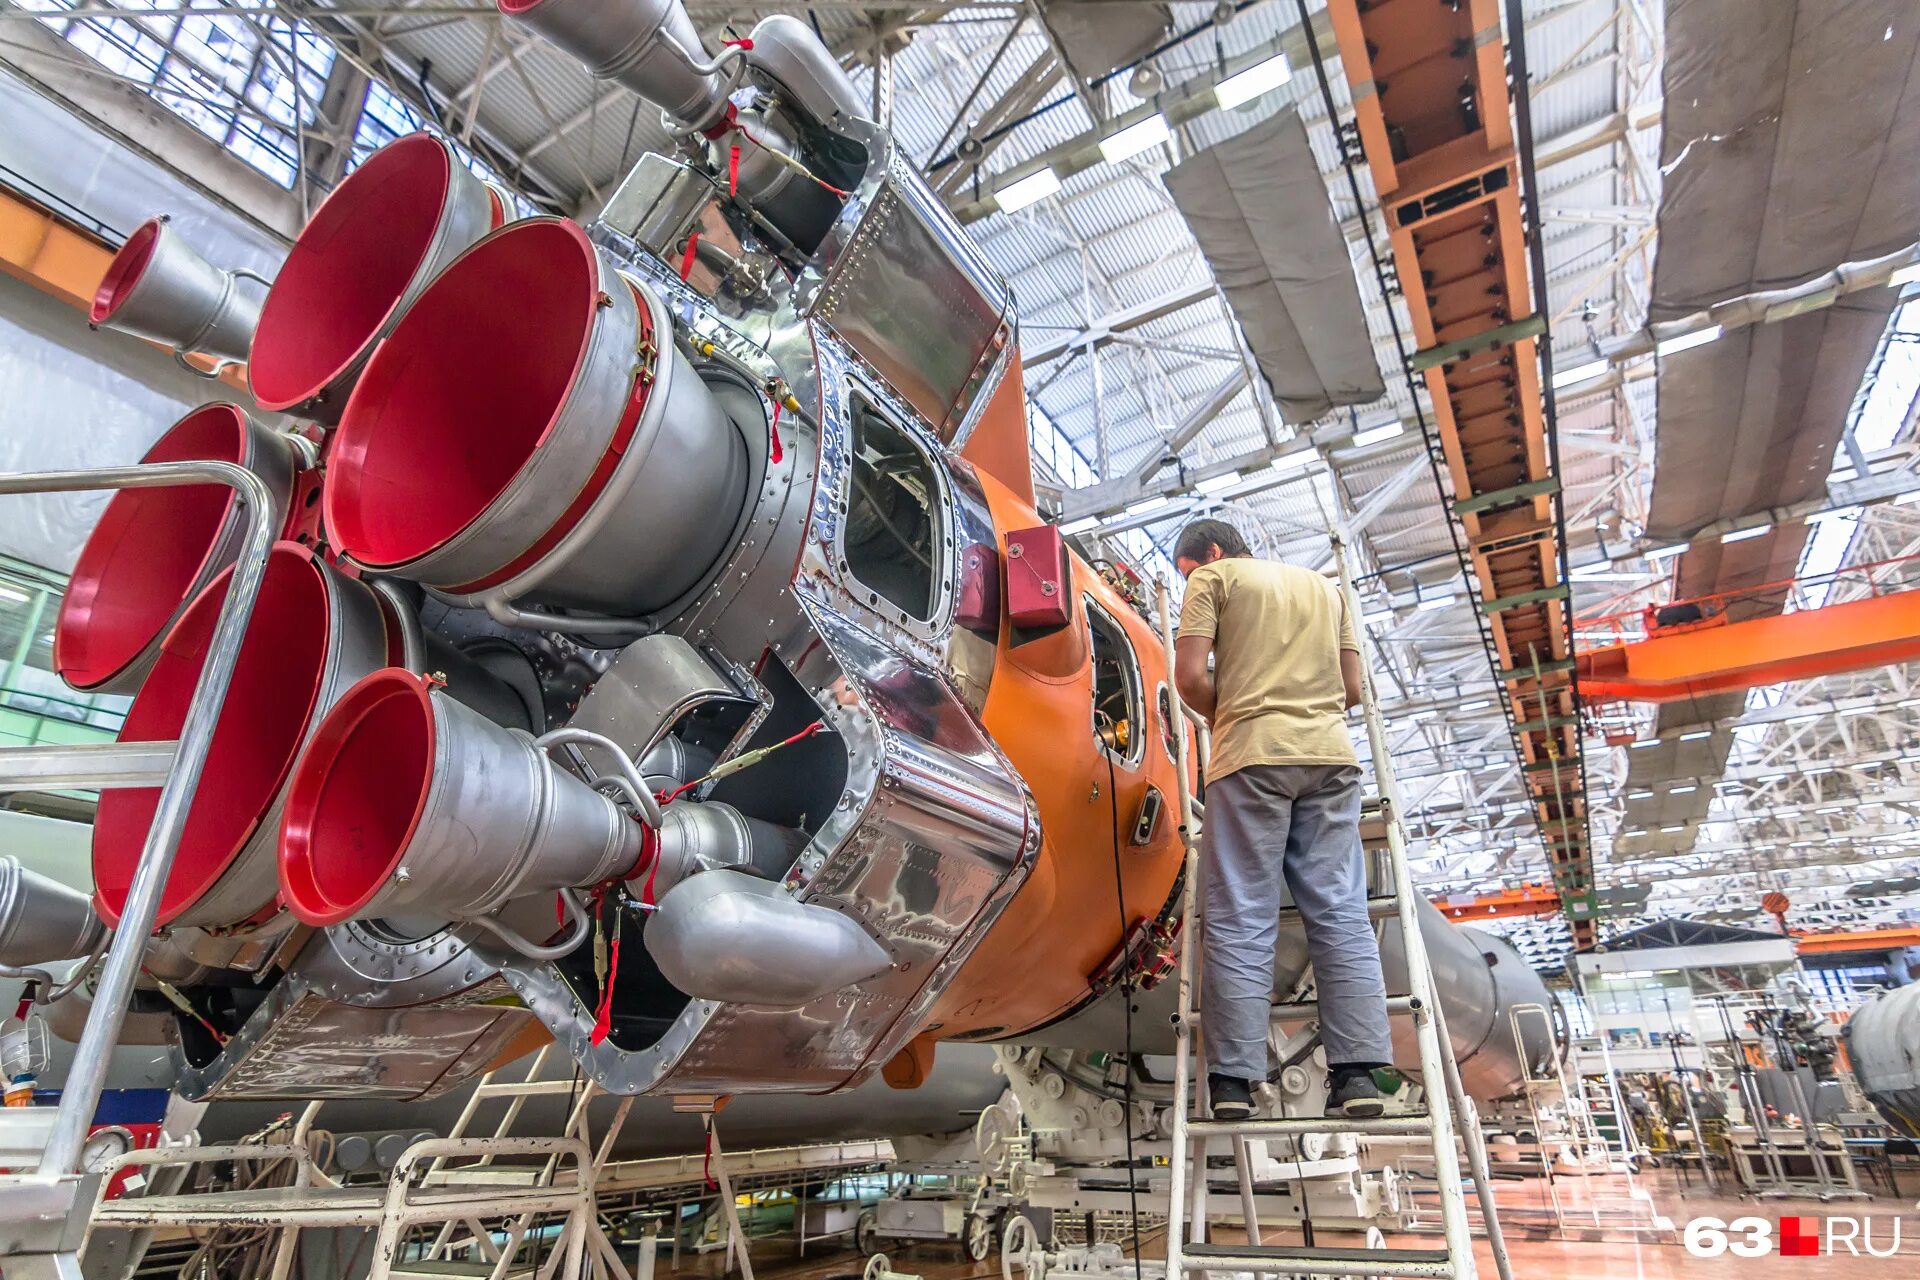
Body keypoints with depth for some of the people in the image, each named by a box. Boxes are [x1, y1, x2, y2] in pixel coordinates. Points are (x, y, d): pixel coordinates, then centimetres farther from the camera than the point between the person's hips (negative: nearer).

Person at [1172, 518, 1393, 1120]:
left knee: (1240, 919, -4)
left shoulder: (1214, 578, 9)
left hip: (1251, 756, -4)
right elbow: (1352, 689, 19)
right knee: (1341, 914, 4)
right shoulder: (1325, 586, 25)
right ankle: (1358, 1074, 0)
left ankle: (1233, 1080, -4)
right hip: (1331, 753, 5)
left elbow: (1190, 676, -2)